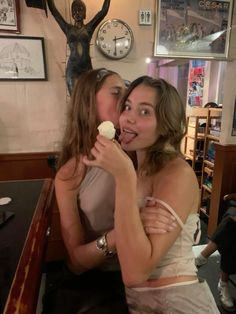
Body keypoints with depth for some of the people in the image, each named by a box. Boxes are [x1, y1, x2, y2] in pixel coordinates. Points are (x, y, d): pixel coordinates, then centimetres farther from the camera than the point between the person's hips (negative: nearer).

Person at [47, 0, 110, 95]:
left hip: (87, 67, 1)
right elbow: (53, 10, 8)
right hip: (72, 68, 0)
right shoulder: (68, 28, 11)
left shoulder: (89, 28, 10)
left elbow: (104, 11, 3)